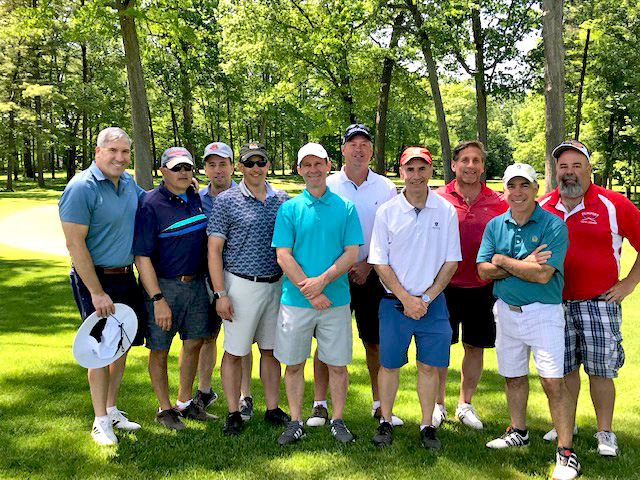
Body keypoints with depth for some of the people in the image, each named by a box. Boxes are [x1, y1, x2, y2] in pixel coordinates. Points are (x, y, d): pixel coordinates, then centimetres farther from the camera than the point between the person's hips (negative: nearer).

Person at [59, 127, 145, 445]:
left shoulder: (128, 182, 6)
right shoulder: (81, 187, -16)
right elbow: (75, 244, -18)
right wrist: (97, 292, -19)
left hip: (126, 276, 7)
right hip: (95, 279, -7)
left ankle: (112, 410, 30)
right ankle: (101, 422, 14)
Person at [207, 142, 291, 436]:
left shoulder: (283, 200, 8)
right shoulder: (226, 201, -3)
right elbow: (214, 249, -5)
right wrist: (220, 294, -11)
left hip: (277, 284, 4)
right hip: (242, 286, -4)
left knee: (271, 349, 12)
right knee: (235, 351, 2)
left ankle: (272, 408, 24)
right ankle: (233, 413, 15)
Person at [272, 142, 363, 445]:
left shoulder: (345, 208, 3)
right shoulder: (289, 209, 3)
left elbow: (351, 254, -2)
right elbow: (283, 255, -3)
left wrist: (321, 281, -15)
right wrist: (309, 291, -13)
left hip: (336, 300, 0)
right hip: (295, 299, 0)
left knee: (337, 364, 7)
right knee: (294, 363, 8)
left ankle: (337, 420, 23)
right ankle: (295, 422, 22)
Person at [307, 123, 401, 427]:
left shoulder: (386, 188, 6)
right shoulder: (327, 186, 2)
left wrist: (368, 264, -6)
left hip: (372, 274, 1)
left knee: (376, 342, 6)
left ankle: (380, 405, 19)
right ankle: (320, 405, 12)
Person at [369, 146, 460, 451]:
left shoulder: (446, 211, 0)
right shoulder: (386, 212, -2)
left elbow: (451, 262, 1)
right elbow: (380, 263, -2)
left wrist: (426, 298, -7)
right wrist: (406, 299, -10)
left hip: (433, 302, 1)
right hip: (395, 302, 0)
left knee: (429, 365, 7)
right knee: (389, 364, 7)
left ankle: (427, 426, 21)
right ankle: (385, 422, 23)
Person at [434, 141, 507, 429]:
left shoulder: (498, 203, 2)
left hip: (482, 288, 2)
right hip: (445, 285, -2)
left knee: (476, 347, 10)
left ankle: (465, 404, 28)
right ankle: (437, 405, 23)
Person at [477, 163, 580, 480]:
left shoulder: (553, 226, -10)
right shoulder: (495, 226, 5)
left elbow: (543, 274, -20)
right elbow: (483, 270, -2)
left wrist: (503, 261, -11)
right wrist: (524, 264, -14)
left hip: (543, 312, -5)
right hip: (506, 311, 5)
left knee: (553, 382, -8)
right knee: (513, 375, 16)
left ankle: (566, 452, 0)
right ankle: (518, 432, 35)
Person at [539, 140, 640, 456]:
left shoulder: (613, 205, -5)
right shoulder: (541, 207, 4)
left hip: (599, 303, -3)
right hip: (555, 303, 3)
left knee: (601, 370, 3)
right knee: (564, 368, 12)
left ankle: (605, 433, 17)